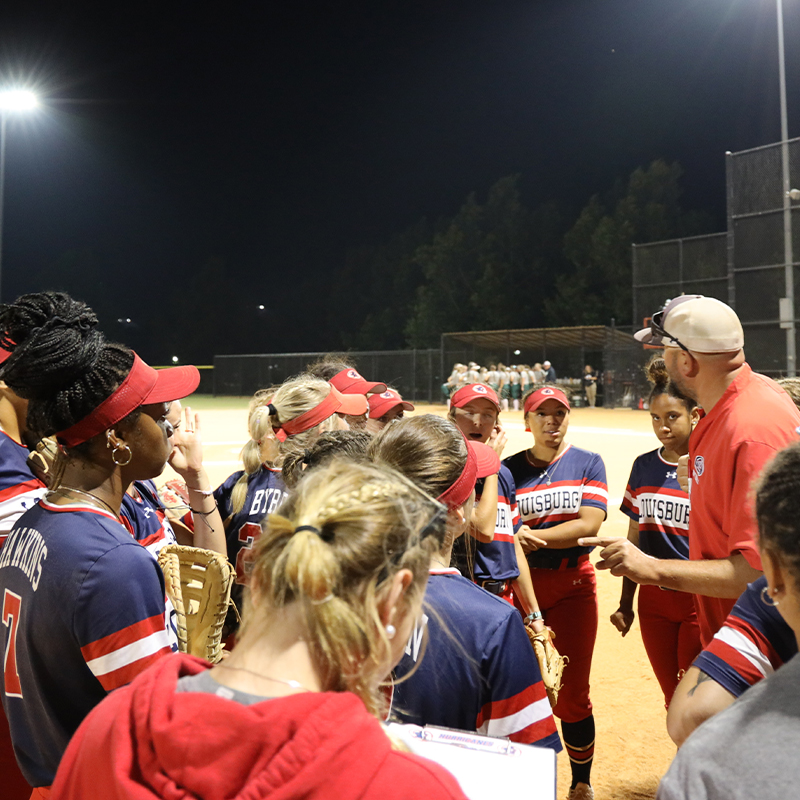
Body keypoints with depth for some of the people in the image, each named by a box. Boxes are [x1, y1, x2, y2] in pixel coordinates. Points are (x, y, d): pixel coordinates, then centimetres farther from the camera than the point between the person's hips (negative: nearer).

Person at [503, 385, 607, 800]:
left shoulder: (588, 463, 4)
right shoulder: (509, 469, 4)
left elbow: (590, 524, -9)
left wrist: (532, 535, -14)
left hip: (574, 585, 0)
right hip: (521, 583, 1)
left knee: (571, 695, 3)